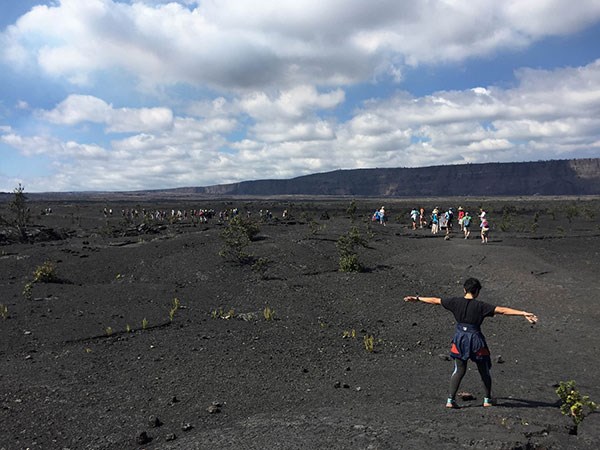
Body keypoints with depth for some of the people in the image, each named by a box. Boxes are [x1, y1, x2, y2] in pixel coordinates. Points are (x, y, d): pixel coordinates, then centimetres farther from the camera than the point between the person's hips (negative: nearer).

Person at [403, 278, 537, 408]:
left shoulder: (455, 301, -2)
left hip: (459, 340, 3)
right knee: (484, 371, 19)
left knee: (459, 371, 14)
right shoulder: (481, 306, -11)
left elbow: (434, 300, 7)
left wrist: (417, 298, 18)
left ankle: (450, 399, 6)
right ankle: (487, 399, 32)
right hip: (475, 340, -3)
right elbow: (502, 310, -16)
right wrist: (523, 313, -16)